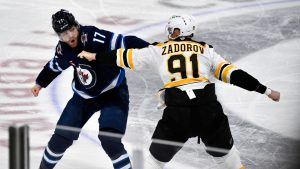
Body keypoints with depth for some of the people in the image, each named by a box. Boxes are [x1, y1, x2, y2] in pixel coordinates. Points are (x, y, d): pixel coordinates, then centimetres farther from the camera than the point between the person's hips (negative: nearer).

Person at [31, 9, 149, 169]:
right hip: (84, 96, 5)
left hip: (113, 92, -5)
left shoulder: (92, 37, -28)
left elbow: (125, 42, -35)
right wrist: (40, 83, 30)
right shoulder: (62, 50, -9)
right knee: (61, 137, 6)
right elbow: (54, 66, 14)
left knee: (109, 139, -22)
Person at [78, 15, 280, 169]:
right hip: (209, 110, 1)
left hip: (177, 114, -1)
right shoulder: (205, 50, 18)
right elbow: (231, 73, 10)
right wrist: (266, 90, 12)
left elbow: (127, 57, 22)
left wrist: (94, 56, 34)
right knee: (225, 152, 25)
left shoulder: (159, 50, 17)